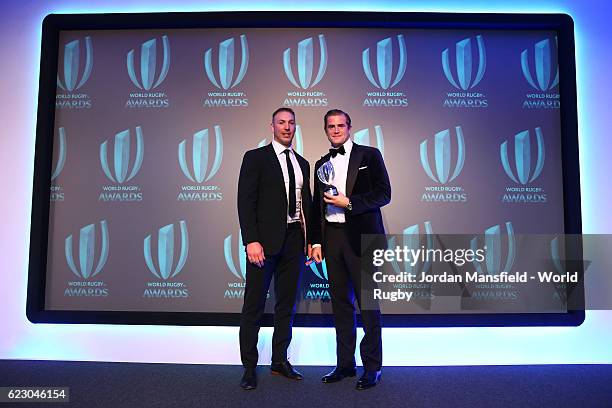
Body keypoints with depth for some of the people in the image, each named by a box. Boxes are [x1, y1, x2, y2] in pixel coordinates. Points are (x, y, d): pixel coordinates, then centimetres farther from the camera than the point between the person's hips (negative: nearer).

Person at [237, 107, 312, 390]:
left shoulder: (302, 163, 15)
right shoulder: (255, 157, -1)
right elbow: (246, 202, -9)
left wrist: (310, 239, 9)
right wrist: (251, 241, -17)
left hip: (294, 241, 6)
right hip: (265, 241, -5)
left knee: (287, 303, 13)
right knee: (254, 305, 3)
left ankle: (279, 361, 27)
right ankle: (249, 366, 16)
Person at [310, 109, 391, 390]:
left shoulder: (369, 155, 2)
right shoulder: (322, 163, 16)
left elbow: (384, 193, -5)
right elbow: (317, 205, 16)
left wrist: (349, 203, -14)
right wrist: (316, 241, 9)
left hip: (361, 237, -4)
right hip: (332, 237, 5)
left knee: (368, 303, 1)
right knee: (340, 303, 11)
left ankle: (372, 367, 15)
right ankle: (345, 364, 23)